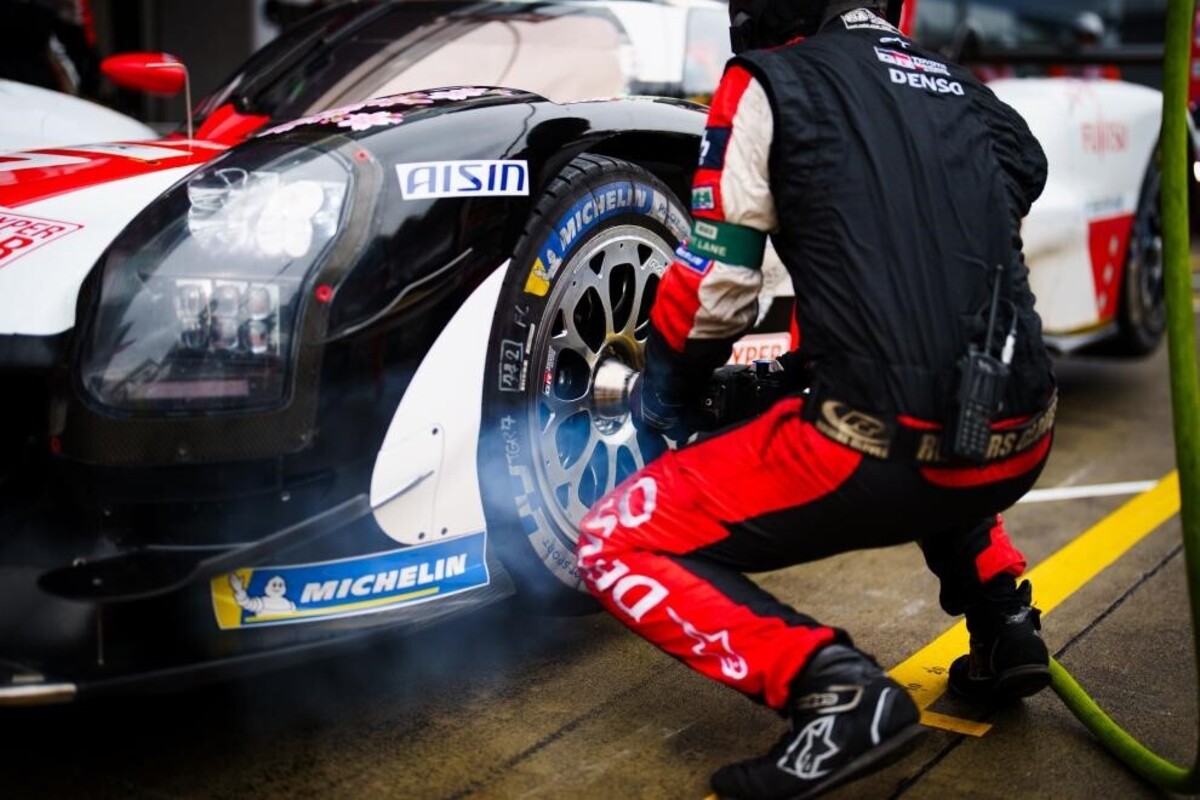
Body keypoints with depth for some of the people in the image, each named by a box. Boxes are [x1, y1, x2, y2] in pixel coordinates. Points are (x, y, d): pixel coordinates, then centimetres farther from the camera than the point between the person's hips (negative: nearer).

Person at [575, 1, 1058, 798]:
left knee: (617, 545, 7)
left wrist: (662, 392, 19)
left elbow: (713, 288, 0)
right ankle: (1005, 620, 24)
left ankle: (834, 688, -10)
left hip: (881, 452, -7)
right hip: (1017, 445, 7)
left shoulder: (771, 85, 2)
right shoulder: (967, 92, 20)